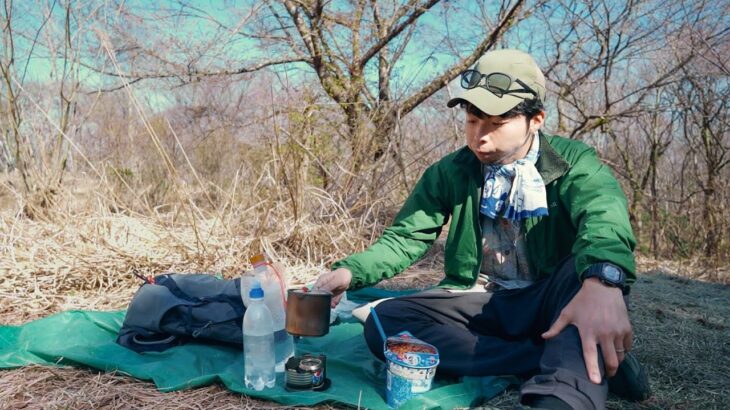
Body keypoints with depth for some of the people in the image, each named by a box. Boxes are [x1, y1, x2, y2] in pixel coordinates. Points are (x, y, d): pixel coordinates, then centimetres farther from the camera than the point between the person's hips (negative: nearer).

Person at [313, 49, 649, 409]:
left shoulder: (570, 161, -7)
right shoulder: (450, 172, 2)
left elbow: (602, 211, -29)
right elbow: (406, 237, 2)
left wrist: (602, 280, -53)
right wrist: (350, 271, -19)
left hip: (547, 303, -2)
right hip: (479, 303, 3)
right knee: (383, 323, -24)